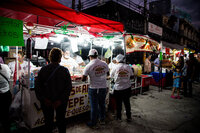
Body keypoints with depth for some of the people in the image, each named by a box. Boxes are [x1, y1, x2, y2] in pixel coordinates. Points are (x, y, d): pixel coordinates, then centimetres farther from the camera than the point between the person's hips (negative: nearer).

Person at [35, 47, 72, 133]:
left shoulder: (43, 70, -9)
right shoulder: (65, 70, -11)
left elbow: (37, 86, -9)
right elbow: (68, 87, -14)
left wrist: (44, 99, -9)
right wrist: (61, 100, -13)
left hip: (46, 102, 1)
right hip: (61, 102, 0)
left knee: (48, 121, 18)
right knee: (61, 121, 18)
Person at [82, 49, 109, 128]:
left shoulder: (88, 66, -16)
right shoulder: (104, 64, -2)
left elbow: (83, 79, -13)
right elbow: (108, 74, 14)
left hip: (93, 89, -4)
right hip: (103, 88, 4)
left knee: (94, 107, 9)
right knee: (102, 104, 21)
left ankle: (93, 124, 26)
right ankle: (102, 120, 39)